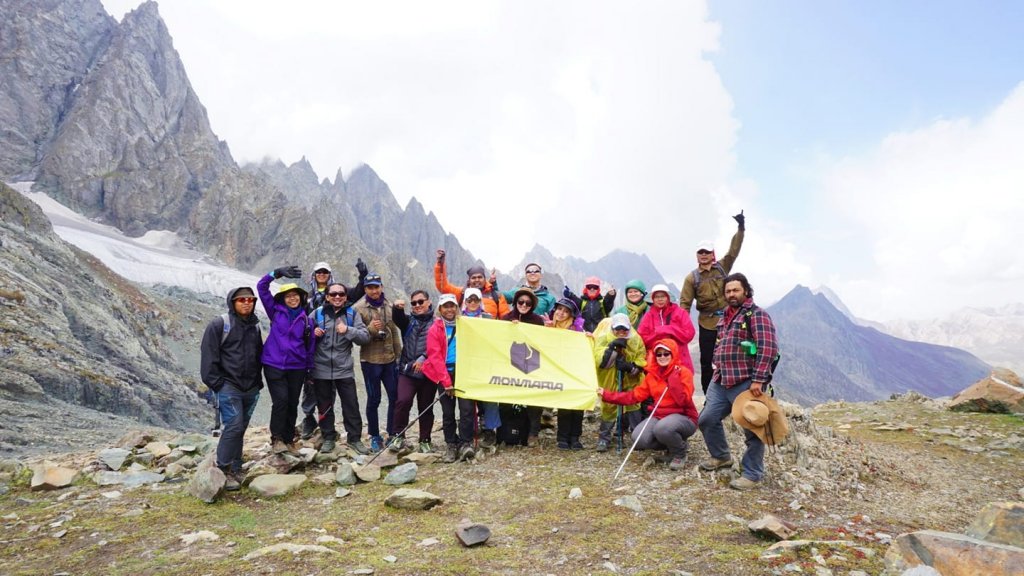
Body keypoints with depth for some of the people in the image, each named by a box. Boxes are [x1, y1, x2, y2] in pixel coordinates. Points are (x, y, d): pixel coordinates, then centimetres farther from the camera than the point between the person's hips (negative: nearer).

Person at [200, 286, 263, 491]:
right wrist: (215, 383, -12)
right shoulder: (219, 325, -6)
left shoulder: (255, 326, 13)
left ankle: (235, 469, 19)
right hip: (229, 387, -6)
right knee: (234, 426, -13)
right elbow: (208, 356, -9)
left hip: (251, 389, 6)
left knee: (240, 428, 10)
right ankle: (223, 470, -1)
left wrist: (258, 381, 16)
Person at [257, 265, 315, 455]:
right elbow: (261, 287, -2)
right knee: (281, 401, -12)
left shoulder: (306, 319, 3)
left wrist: (310, 369, 7)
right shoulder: (276, 311, 2)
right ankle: (276, 438, 3)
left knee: (293, 404, 9)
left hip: (297, 368, 2)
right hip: (274, 365, -2)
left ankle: (289, 438, 23)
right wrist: (277, 272, -14)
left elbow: (310, 346, 7)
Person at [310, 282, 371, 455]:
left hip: (344, 369, 0)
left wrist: (348, 330, -22)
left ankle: (354, 438, 17)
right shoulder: (317, 313, 0)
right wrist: (312, 332, -13)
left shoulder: (352, 314, 0)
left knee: (351, 405, 4)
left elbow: (365, 337, -6)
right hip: (321, 369, 0)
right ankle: (328, 438, 25)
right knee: (324, 406, 11)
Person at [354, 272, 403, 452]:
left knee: (395, 397, 5)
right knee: (373, 399, 5)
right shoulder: (359, 309, -6)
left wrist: (399, 355, 11)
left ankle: (393, 434, 18)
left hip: (390, 359, 3)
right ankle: (374, 436, 19)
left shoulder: (389, 306, 5)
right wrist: (371, 328, -25)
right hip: (370, 360, -3)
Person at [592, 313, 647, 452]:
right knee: (608, 407, 2)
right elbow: (598, 360, -26)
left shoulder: (636, 339, -11)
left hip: (630, 381, 1)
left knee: (633, 406, 2)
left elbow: (642, 362, -8)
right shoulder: (603, 338, -17)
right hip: (609, 382, -1)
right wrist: (612, 347, -36)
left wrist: (630, 367, -28)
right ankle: (603, 439, 14)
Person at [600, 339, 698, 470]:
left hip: (683, 417, -5)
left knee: (662, 429, -38)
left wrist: (674, 377, -23)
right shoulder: (652, 374, 8)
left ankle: (679, 454, -4)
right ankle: (672, 443, 10)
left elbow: (683, 401, -21)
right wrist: (608, 395, -1)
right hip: (659, 416, 6)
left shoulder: (683, 372, -9)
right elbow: (636, 395, 4)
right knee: (639, 439, -21)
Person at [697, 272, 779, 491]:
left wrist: (758, 380, -22)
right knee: (706, 420, 12)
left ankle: (752, 474, 13)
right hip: (721, 382, 8)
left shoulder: (757, 315, -9)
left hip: (746, 383, -8)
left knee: (752, 429, -1)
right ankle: (721, 457, 33)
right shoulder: (725, 317, 17)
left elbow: (768, 348, -18)